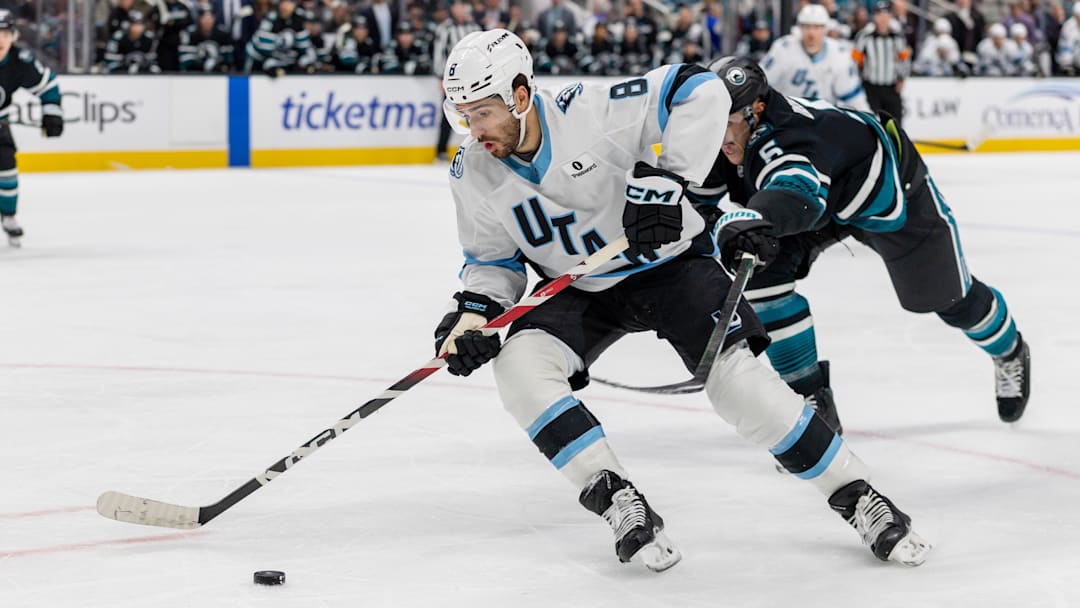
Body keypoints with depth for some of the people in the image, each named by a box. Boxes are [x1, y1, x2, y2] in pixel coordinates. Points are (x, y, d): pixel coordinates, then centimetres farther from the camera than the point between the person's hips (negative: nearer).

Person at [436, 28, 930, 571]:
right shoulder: (473, 175, -10)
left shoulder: (592, 110, -25)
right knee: (519, 365, -23)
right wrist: (472, 311, -14)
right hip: (580, 291, 4)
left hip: (667, 260, -4)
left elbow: (701, 91, -25)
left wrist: (666, 177, -32)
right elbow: (493, 259, 4)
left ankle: (857, 498, -6)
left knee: (734, 374, -20)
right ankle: (616, 501, -16)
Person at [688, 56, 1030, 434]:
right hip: (823, 196, 6)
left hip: (891, 190, -6)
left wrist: (755, 218, -89)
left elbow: (797, 191, -69)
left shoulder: (786, 135, -46)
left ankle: (1009, 352, 45)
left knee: (947, 296, 10)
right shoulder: (730, 137, -23)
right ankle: (812, 398, -4)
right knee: (762, 272, -17)